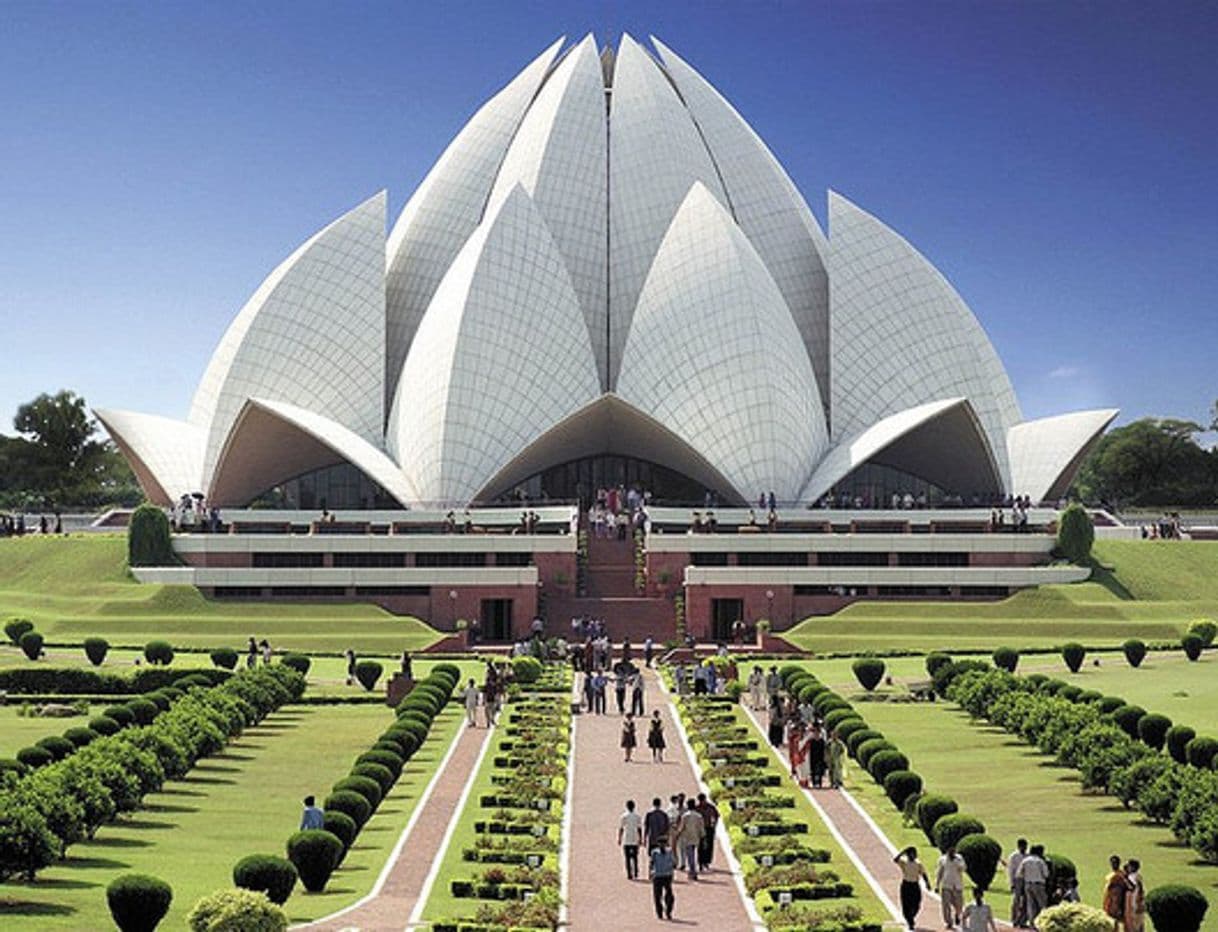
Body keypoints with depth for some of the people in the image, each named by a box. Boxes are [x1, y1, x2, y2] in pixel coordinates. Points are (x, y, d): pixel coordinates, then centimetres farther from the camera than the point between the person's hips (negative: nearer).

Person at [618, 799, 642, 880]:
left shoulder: (624, 816, -6)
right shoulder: (637, 816, 0)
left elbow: (621, 829, -4)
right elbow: (639, 829, 3)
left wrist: (619, 839, 4)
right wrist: (640, 839, 11)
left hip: (626, 841, -2)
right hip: (635, 840, 2)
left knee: (628, 858, 2)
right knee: (635, 858, 13)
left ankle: (629, 875, 0)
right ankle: (635, 874, 11)